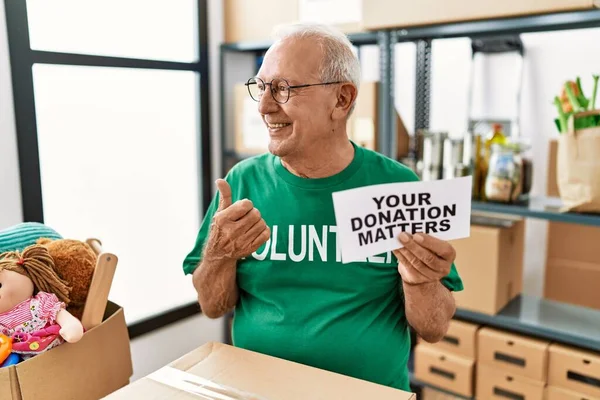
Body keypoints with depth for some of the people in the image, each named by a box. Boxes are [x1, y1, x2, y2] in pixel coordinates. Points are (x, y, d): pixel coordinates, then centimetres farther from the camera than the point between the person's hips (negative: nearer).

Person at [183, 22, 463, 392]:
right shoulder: (244, 181, -2)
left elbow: (434, 330, -2)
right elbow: (213, 307, 4)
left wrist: (420, 281, -21)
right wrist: (218, 254, -14)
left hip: (374, 388, 0)